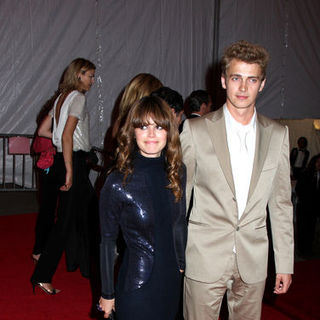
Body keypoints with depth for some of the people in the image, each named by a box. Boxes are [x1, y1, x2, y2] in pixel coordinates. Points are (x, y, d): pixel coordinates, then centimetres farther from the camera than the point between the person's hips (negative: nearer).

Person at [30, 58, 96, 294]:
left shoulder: (62, 97, 15)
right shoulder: (78, 97, -12)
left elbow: (43, 130, 17)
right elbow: (67, 136, -20)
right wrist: (69, 171, -21)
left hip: (65, 159, 9)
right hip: (74, 161, -9)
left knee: (82, 210, 19)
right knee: (67, 219, -3)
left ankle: (77, 261, 33)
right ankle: (42, 275, 2)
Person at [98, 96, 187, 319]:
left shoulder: (177, 172, -3)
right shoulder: (118, 183, -16)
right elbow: (108, 241, -9)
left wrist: (181, 264, 14)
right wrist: (107, 294, -3)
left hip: (171, 282, 5)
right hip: (135, 286, -5)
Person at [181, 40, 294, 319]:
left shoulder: (278, 134, 4)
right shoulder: (196, 129, -4)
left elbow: (281, 202, 7)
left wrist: (285, 263, 6)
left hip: (254, 263, 3)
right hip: (205, 258, -2)